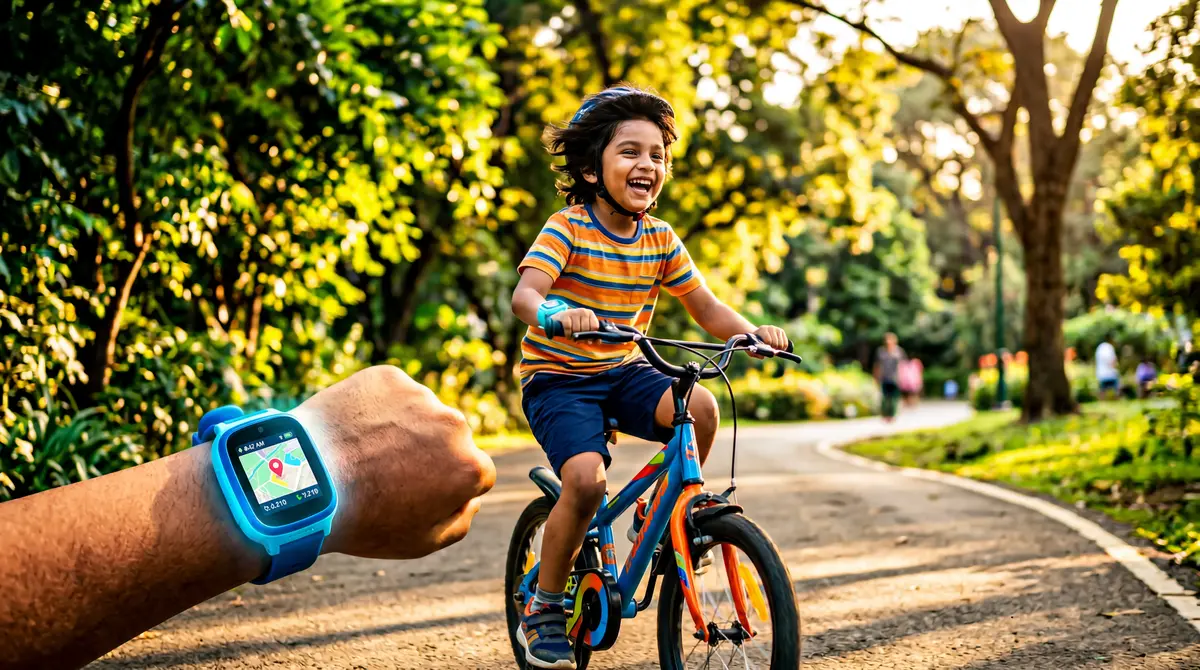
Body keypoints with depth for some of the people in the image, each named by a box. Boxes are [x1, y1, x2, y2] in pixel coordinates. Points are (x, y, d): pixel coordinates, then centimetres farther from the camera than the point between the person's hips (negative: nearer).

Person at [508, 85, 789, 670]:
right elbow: (524, 293, -28)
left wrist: (753, 331, -14)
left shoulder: (661, 240, 1)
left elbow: (705, 307, 5)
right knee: (586, 478, -27)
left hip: (624, 372, 4)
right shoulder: (568, 228, -14)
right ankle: (542, 609, -5)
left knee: (700, 406, -24)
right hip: (557, 376, -4)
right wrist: (555, 312, -51)